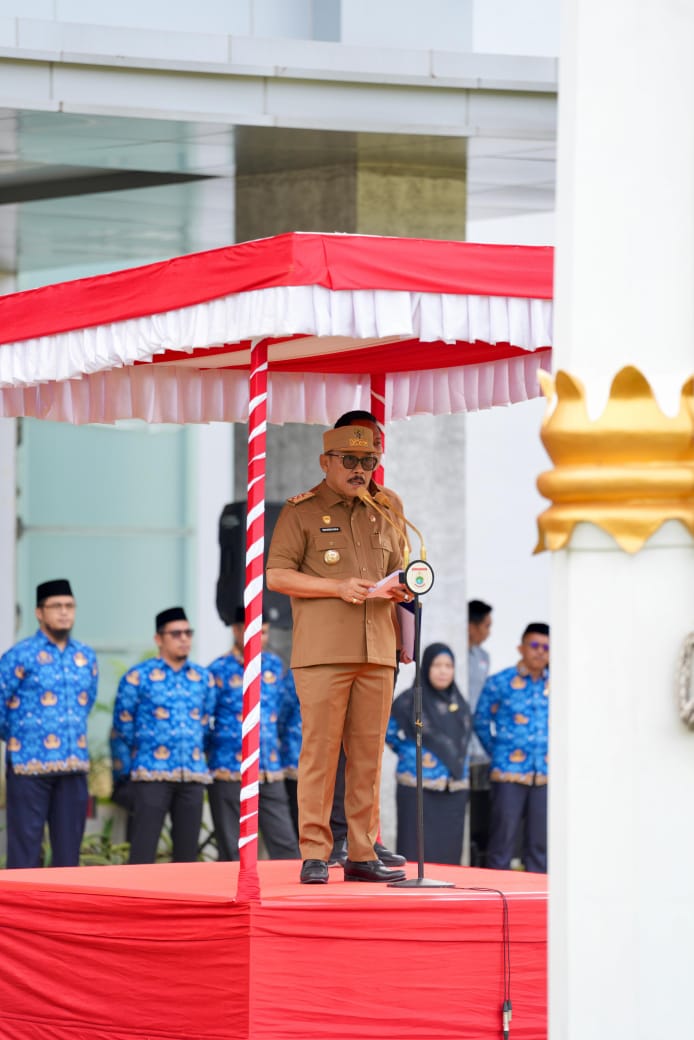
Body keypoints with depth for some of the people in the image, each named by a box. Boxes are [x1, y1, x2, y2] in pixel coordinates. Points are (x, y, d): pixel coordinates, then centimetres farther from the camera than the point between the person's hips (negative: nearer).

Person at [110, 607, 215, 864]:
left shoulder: (203, 678, 11)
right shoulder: (138, 677, -1)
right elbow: (122, 731, 3)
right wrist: (122, 775, 5)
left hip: (193, 776, 4)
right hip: (152, 775, -4)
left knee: (187, 850, 5)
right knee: (143, 850, -8)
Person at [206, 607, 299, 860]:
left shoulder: (275, 666, 11)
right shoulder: (219, 670, -5)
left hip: (270, 773, 4)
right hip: (230, 773, -4)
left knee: (285, 845, 0)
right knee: (233, 853, 0)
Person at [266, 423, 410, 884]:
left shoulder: (379, 516, 19)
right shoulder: (301, 513, 3)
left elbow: (397, 570, 28)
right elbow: (277, 575, -5)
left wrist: (401, 589, 4)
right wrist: (339, 587, -14)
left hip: (376, 652, 5)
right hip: (322, 652, -5)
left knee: (368, 754, 3)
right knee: (320, 751, -8)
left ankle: (362, 854, 6)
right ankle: (314, 855, -6)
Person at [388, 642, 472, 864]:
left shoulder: (459, 704, 11)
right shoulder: (409, 701, -3)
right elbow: (388, 733, 7)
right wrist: (411, 754, 4)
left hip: (454, 792, 4)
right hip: (418, 790, -4)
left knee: (449, 853, 1)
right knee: (417, 853, -7)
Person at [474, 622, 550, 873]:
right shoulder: (499, 683, 1)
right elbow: (481, 722, 9)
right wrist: (496, 752, 6)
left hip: (546, 775, 3)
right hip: (509, 774, -3)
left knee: (540, 844, 6)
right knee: (503, 840, -4)